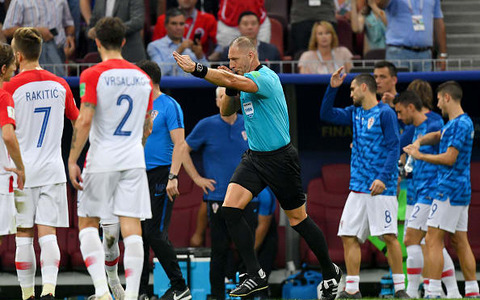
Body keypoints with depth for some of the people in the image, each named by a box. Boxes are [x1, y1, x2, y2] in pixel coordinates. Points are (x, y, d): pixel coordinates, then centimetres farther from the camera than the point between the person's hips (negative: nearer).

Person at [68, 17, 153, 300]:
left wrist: (72, 161, -8)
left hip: (102, 160, -3)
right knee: (132, 226, 0)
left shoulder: (93, 75, -7)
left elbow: (84, 121, -14)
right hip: (134, 160, 3)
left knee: (88, 223, 8)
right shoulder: (142, 77, 9)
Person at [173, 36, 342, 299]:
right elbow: (226, 112, 15)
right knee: (230, 208, -11)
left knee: (298, 219, 3)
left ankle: (330, 272, 25)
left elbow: (233, 80, -35)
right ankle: (255, 276, -7)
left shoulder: (265, 77, -18)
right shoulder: (244, 81, 9)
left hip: (279, 158, -8)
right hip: (254, 157, 8)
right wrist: (229, 90, -4)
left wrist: (196, 69, -36)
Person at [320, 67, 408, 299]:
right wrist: (332, 88, 9)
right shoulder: (355, 113, 15)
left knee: (389, 236, -9)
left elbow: (394, 148, -11)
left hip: (381, 187, -7)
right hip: (358, 187, 7)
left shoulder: (385, 113, -6)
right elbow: (326, 114, 21)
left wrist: (383, 178, -20)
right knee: (349, 236, 2)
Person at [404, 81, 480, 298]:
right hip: (460, 191, 10)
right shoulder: (454, 123, 16)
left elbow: (449, 158, -19)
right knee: (460, 241, 11)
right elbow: (437, 136, 32)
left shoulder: (461, 124, -15)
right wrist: (418, 142, 11)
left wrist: (420, 156, -10)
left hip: (449, 190, -10)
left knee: (433, 239, -11)